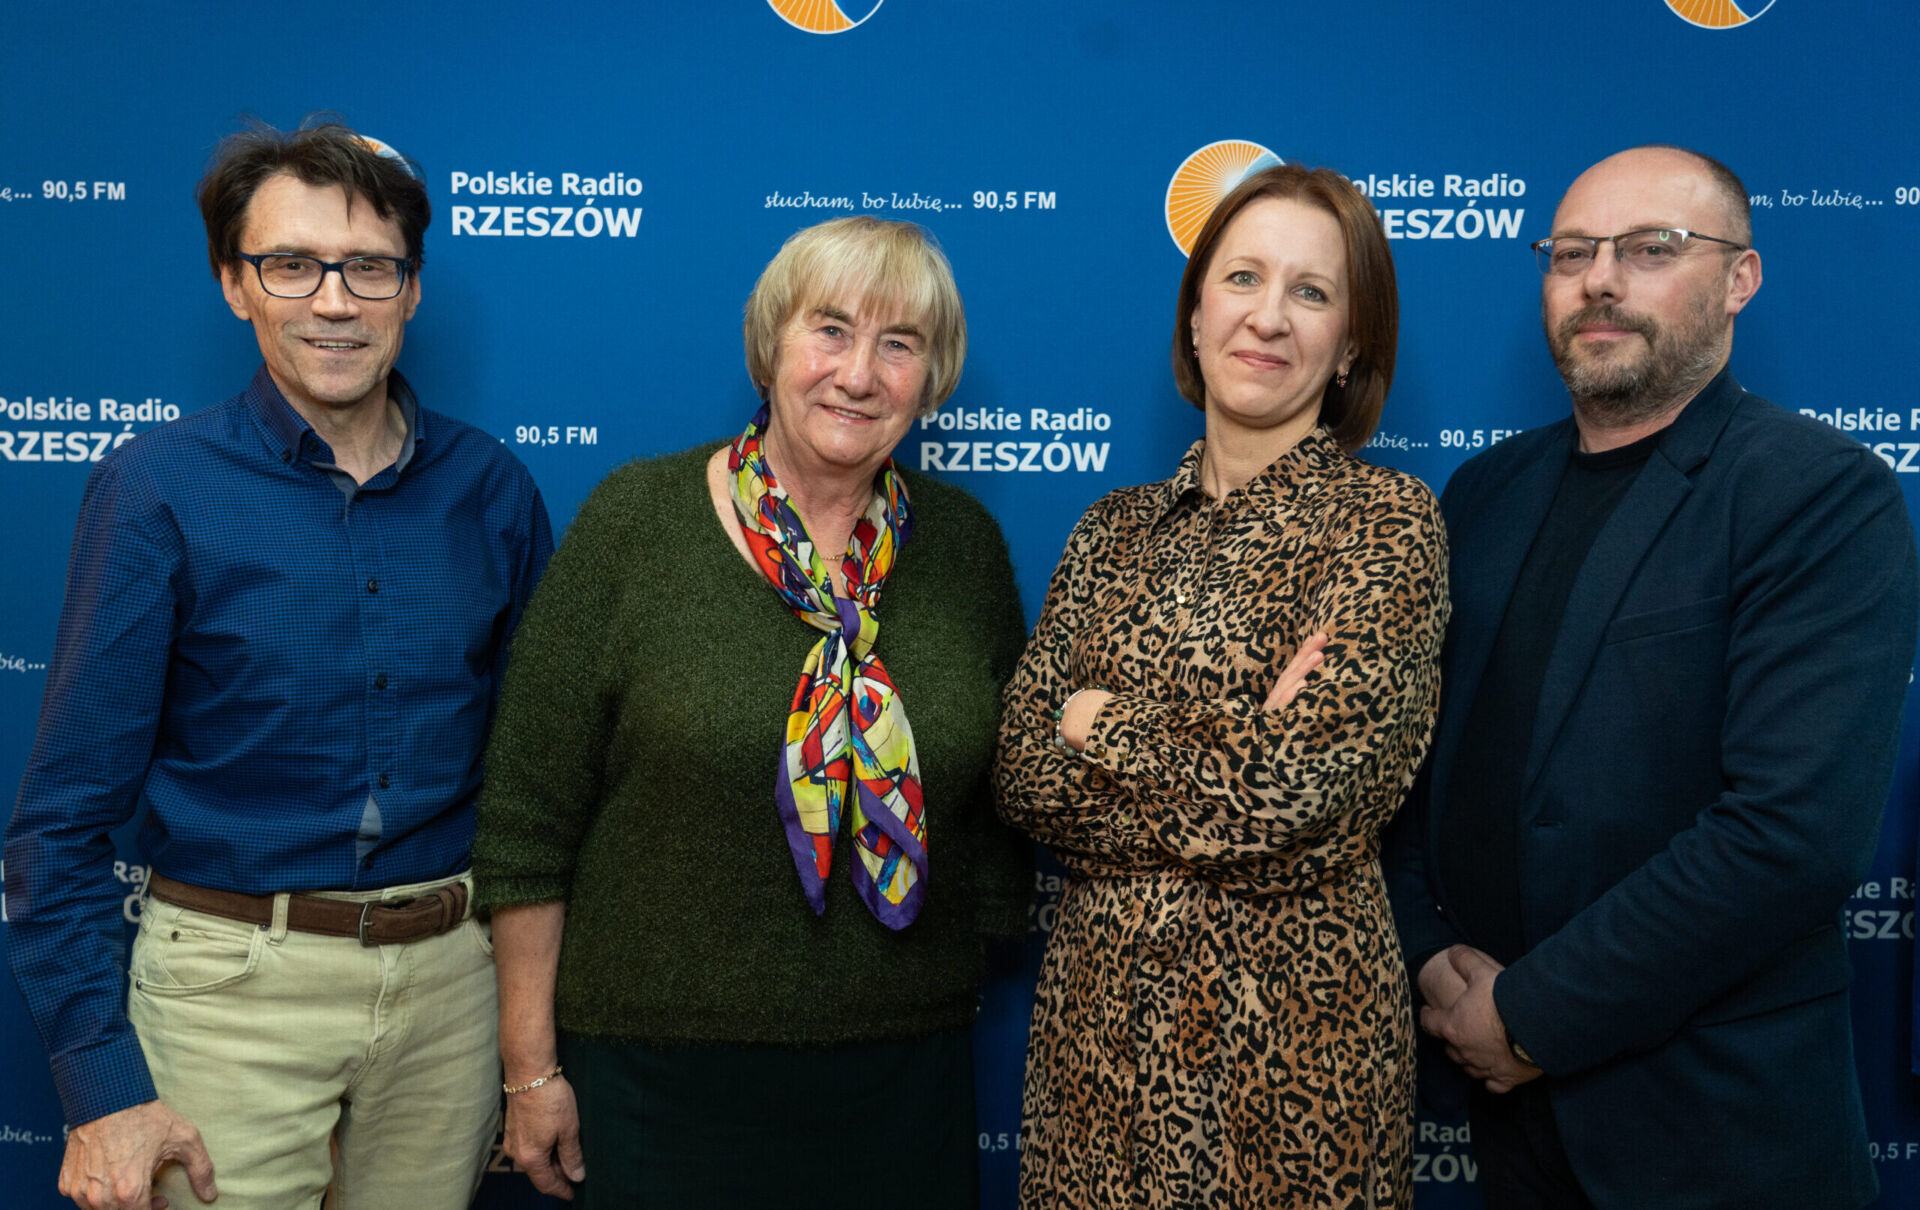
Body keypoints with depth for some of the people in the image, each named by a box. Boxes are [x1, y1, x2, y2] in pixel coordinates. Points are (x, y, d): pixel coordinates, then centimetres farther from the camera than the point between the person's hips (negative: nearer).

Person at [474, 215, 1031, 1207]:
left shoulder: (965, 544, 1)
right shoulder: (635, 521, -8)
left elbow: (1009, 795, 9)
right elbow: (527, 818, -6)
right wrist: (532, 1068, -5)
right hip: (662, 1063, -2)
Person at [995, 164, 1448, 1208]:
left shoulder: (1384, 520, -9)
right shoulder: (1118, 528, 6)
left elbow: (1300, 790, -19)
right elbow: (1021, 772, -4)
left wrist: (1100, 725, -7)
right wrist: (1234, 753, -15)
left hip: (1285, 1019, -4)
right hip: (1096, 1004, 4)